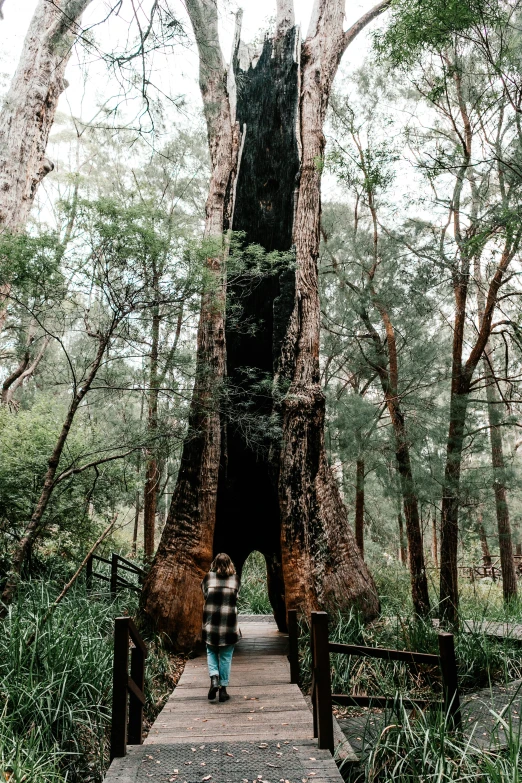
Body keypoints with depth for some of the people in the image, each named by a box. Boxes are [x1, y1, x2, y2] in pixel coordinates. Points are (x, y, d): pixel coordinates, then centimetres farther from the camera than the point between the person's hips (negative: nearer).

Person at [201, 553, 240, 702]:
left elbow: (203, 591, 12)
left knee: (211, 652, 19)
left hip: (211, 622, 0)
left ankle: (214, 677, -2)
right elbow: (236, 596, 10)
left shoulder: (209, 577, -2)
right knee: (226, 657, 10)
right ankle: (223, 689, 13)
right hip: (229, 623, 0)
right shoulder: (235, 579, -1)